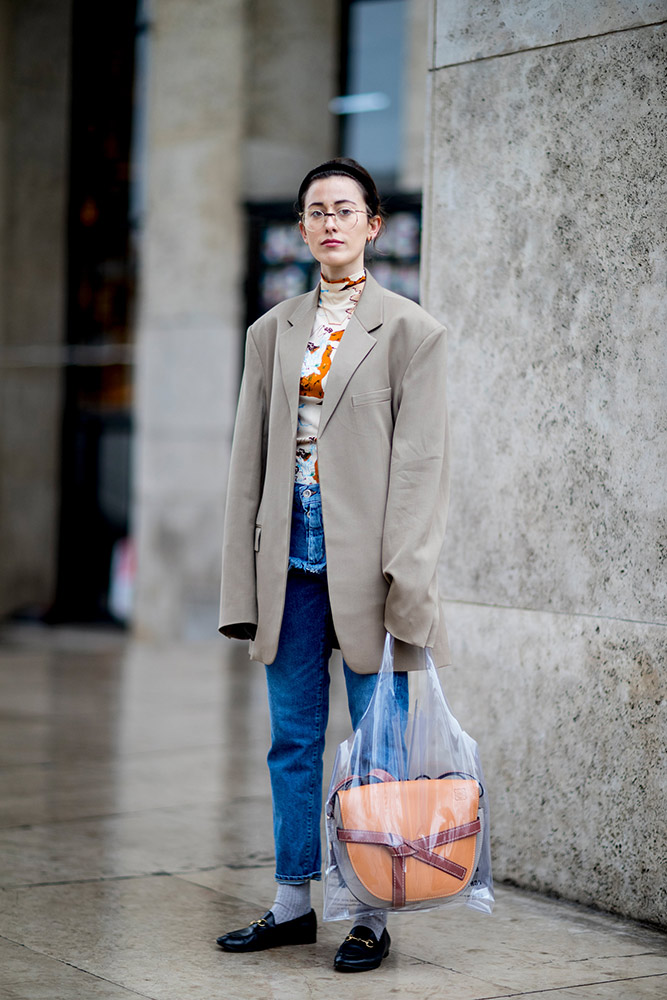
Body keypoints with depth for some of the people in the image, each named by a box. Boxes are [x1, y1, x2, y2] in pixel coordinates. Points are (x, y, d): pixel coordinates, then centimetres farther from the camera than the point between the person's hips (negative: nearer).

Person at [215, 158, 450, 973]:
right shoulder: (272, 333, 11)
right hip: (292, 564, 4)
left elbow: (420, 462, -6)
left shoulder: (410, 330, -1)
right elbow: (249, 458, 11)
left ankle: (373, 915, 13)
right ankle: (292, 904, 22)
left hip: (365, 562, -4)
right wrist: (243, 580, 6)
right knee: (294, 737, 11)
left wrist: (404, 586, -13)